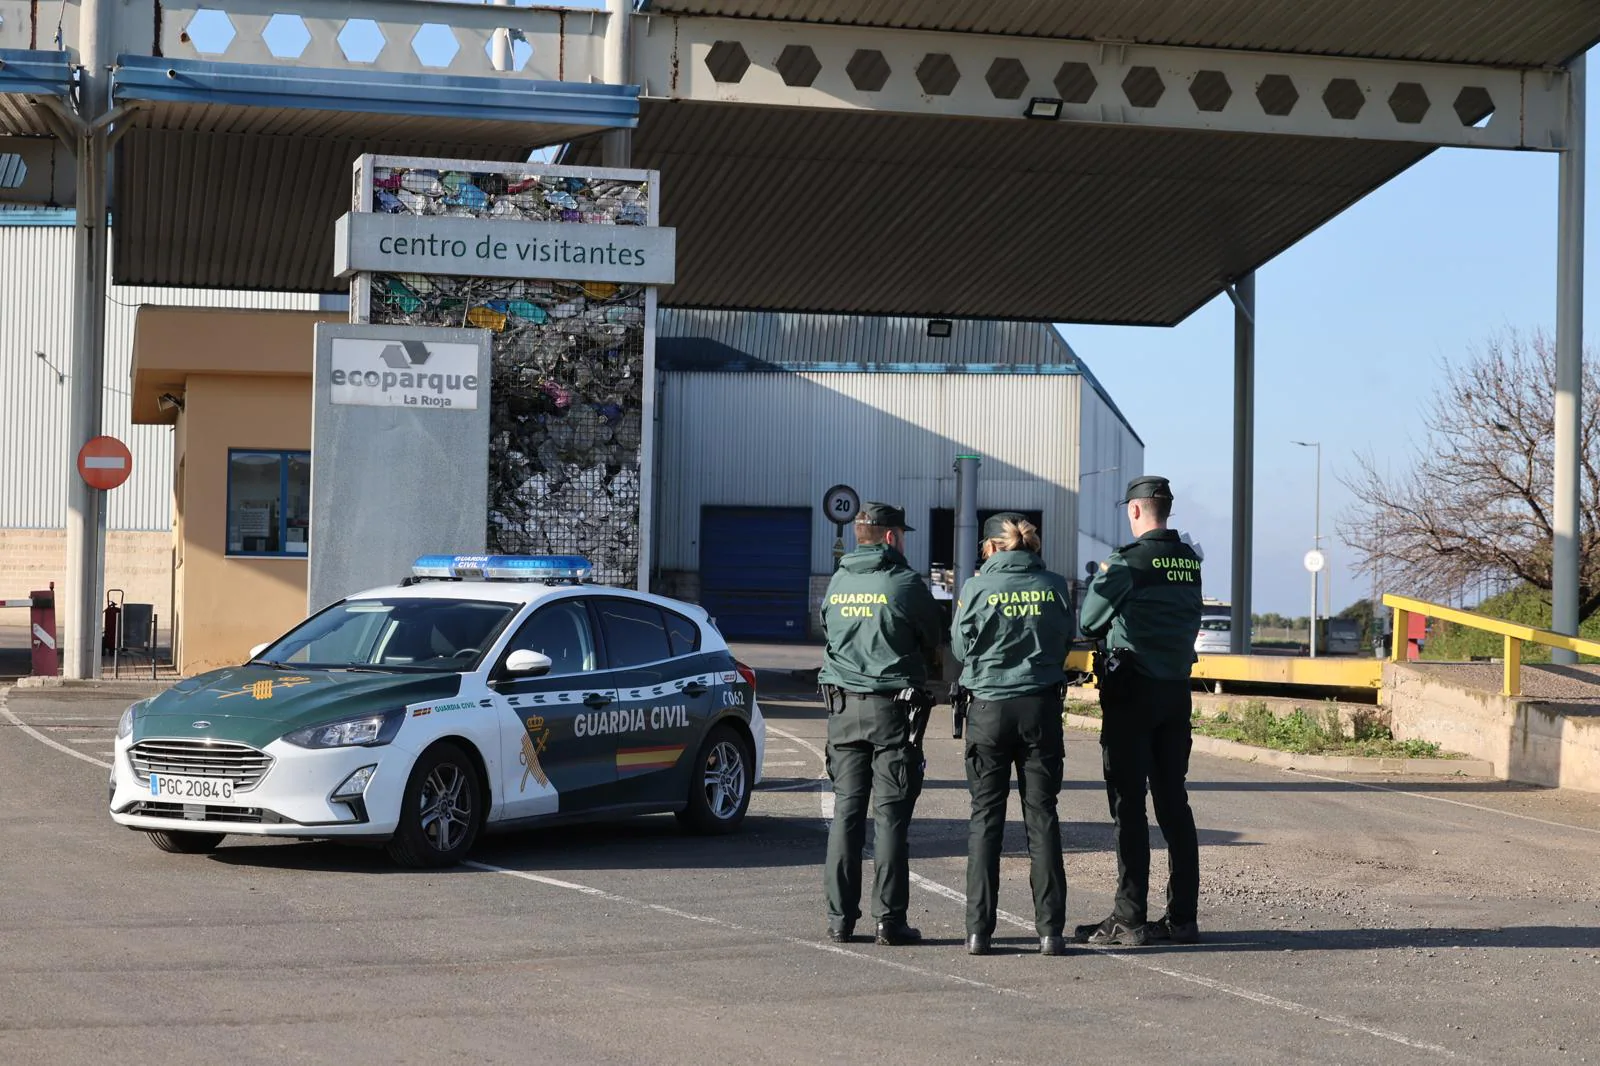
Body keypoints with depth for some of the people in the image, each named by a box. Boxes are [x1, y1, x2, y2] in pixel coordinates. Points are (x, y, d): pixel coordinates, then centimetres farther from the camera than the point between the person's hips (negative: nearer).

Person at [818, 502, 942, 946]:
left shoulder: (837, 583, 7)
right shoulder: (906, 584, -7)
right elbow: (933, 643, 4)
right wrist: (927, 670, 24)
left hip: (843, 705, 4)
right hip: (892, 706, -4)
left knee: (846, 810, 6)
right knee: (890, 814, -2)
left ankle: (840, 917, 5)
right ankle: (890, 919, -2)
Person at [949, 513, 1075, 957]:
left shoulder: (977, 588, -7)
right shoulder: (1055, 586, 0)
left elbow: (960, 648, 2)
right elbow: (1064, 643, 9)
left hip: (989, 708, -2)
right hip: (1041, 707, 2)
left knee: (986, 817, 5)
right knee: (1042, 816, 7)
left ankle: (979, 930, 2)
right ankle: (1050, 929, 3)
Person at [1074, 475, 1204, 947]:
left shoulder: (1128, 562, -12)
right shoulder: (1190, 562, 7)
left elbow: (1088, 620, -6)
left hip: (1131, 690, -6)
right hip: (1177, 690, 6)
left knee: (1128, 805, -3)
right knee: (1173, 802, 10)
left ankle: (1129, 920, -4)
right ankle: (1182, 916, 12)